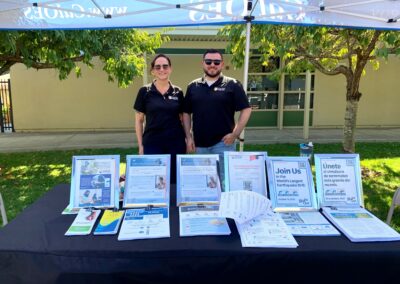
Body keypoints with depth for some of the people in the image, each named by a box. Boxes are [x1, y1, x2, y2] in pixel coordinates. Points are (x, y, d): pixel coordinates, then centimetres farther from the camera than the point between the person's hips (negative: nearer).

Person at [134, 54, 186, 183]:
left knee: (174, 180, 9)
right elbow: (139, 120, 3)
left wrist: (187, 139, 4)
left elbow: (182, 119, 11)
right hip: (152, 144, -1)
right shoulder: (145, 91, 0)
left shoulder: (178, 92, 5)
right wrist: (140, 145, -1)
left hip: (176, 144, 2)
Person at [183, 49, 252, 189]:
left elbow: (246, 110, -4)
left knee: (225, 180, 4)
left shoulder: (232, 85, -2)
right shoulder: (193, 87, 7)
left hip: (223, 142, -3)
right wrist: (188, 137, 2)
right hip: (200, 144, 4)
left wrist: (235, 134, -12)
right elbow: (186, 113, 11)